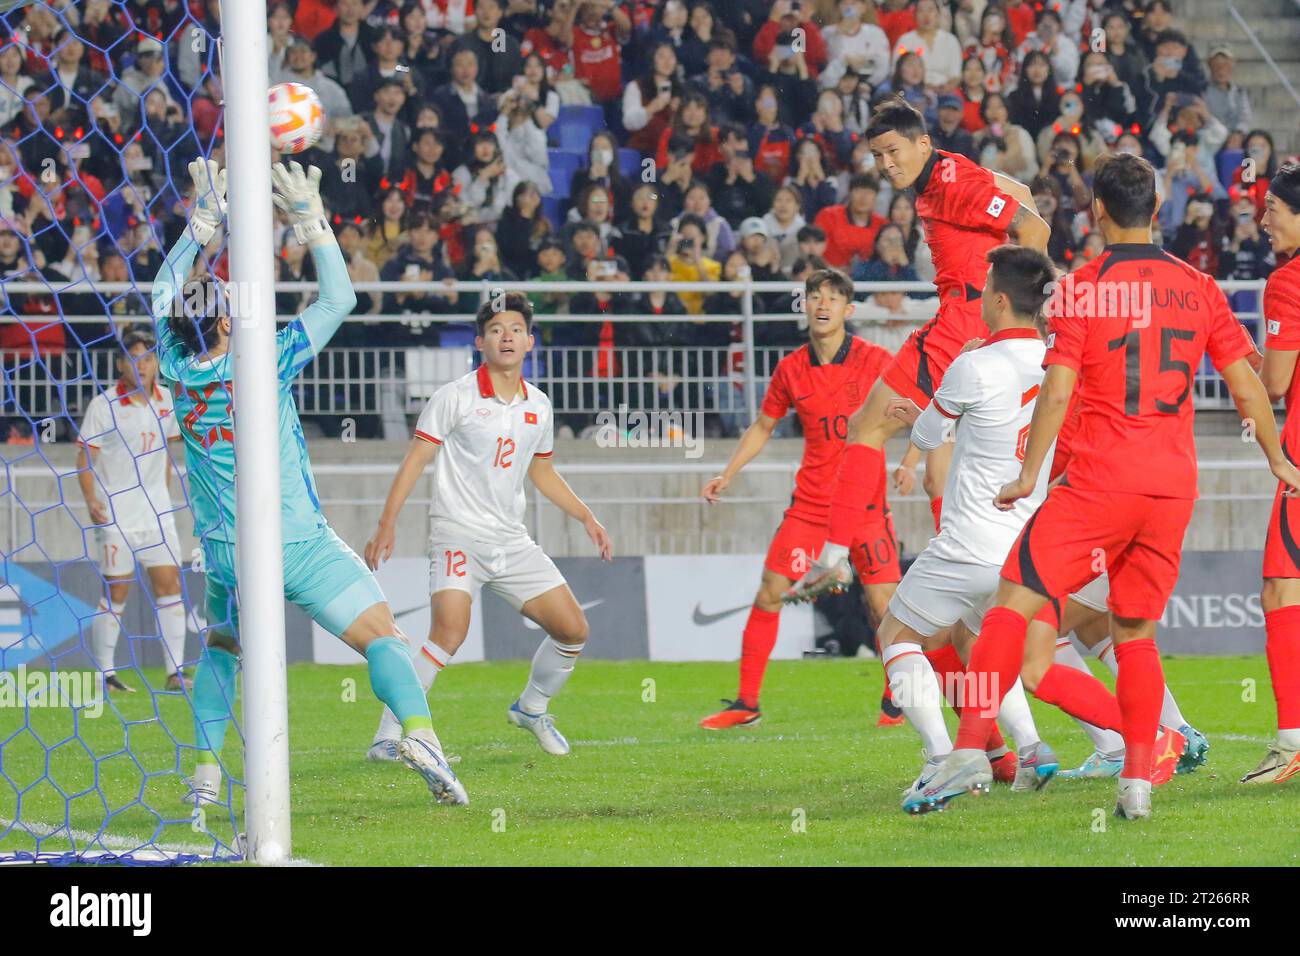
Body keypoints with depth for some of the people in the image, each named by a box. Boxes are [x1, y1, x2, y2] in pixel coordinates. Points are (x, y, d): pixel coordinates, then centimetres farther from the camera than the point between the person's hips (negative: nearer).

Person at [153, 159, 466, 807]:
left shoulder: (179, 371, -3)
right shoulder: (263, 365, -13)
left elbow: (164, 291, 15)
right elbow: (339, 300, -6)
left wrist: (203, 217, 14)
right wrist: (311, 222, -4)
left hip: (227, 554, 4)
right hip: (302, 546, -4)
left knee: (219, 649, 24)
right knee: (382, 637, -4)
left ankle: (205, 771, 10)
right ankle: (418, 732, -27)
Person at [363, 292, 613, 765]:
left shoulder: (538, 405, 10)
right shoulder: (455, 397, -7)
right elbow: (415, 460, -8)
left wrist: (587, 518, 22)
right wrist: (387, 525, -16)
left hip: (512, 540, 6)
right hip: (458, 534, -6)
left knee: (573, 629, 4)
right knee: (450, 631, -27)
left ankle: (531, 708, 31)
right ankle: (387, 738, -24)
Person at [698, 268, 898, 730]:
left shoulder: (874, 360, -6)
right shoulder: (791, 370, 3)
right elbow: (763, 426, 17)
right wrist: (727, 474, 11)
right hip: (810, 502, 3)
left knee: (883, 603, -7)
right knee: (769, 594, -3)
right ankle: (747, 702, 6)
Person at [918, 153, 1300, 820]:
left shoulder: (1086, 286, -4)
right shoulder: (1198, 287, 9)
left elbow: (1057, 390, -10)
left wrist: (1029, 474, -4)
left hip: (1100, 483, -5)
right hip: (1174, 489, 5)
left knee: (1015, 601, -3)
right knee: (1135, 633, 13)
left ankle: (971, 747, -14)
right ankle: (1138, 781, 4)